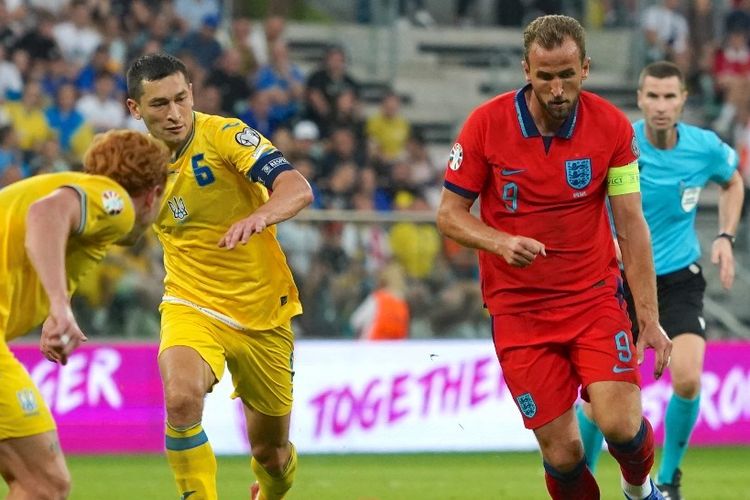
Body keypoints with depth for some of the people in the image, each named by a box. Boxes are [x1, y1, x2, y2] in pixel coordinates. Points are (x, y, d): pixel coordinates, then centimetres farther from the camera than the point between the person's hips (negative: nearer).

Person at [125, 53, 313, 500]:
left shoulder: (224, 135, -16)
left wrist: (259, 216, -51)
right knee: (182, 398, -33)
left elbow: (298, 189, -30)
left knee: (271, 453, 11)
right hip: (192, 307, 1)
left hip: (262, 312, -1)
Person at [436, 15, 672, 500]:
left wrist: (649, 318, -6)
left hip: (595, 297, 0)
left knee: (620, 423, -16)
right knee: (562, 453, -6)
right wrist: (500, 243, -23)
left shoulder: (611, 126, -6)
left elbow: (631, 224, -2)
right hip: (519, 310, 0)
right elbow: (450, 213, -2)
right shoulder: (486, 124, -9)